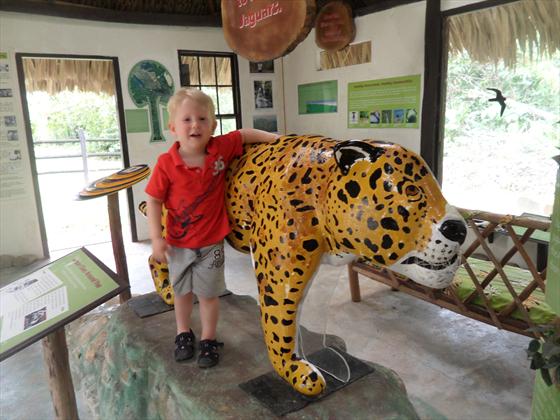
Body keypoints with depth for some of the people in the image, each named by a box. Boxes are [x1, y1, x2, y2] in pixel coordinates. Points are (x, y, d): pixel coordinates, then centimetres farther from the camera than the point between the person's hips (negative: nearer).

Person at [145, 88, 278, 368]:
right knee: (182, 292, 20)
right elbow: (154, 200, -11)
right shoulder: (166, 163, -17)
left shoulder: (221, 149, -13)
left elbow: (244, 134, 5)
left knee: (208, 293, 11)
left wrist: (274, 138, -1)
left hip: (211, 242, 0)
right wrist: (156, 238, -13)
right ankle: (184, 334, 43)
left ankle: (208, 339, 33)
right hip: (178, 244, 0)